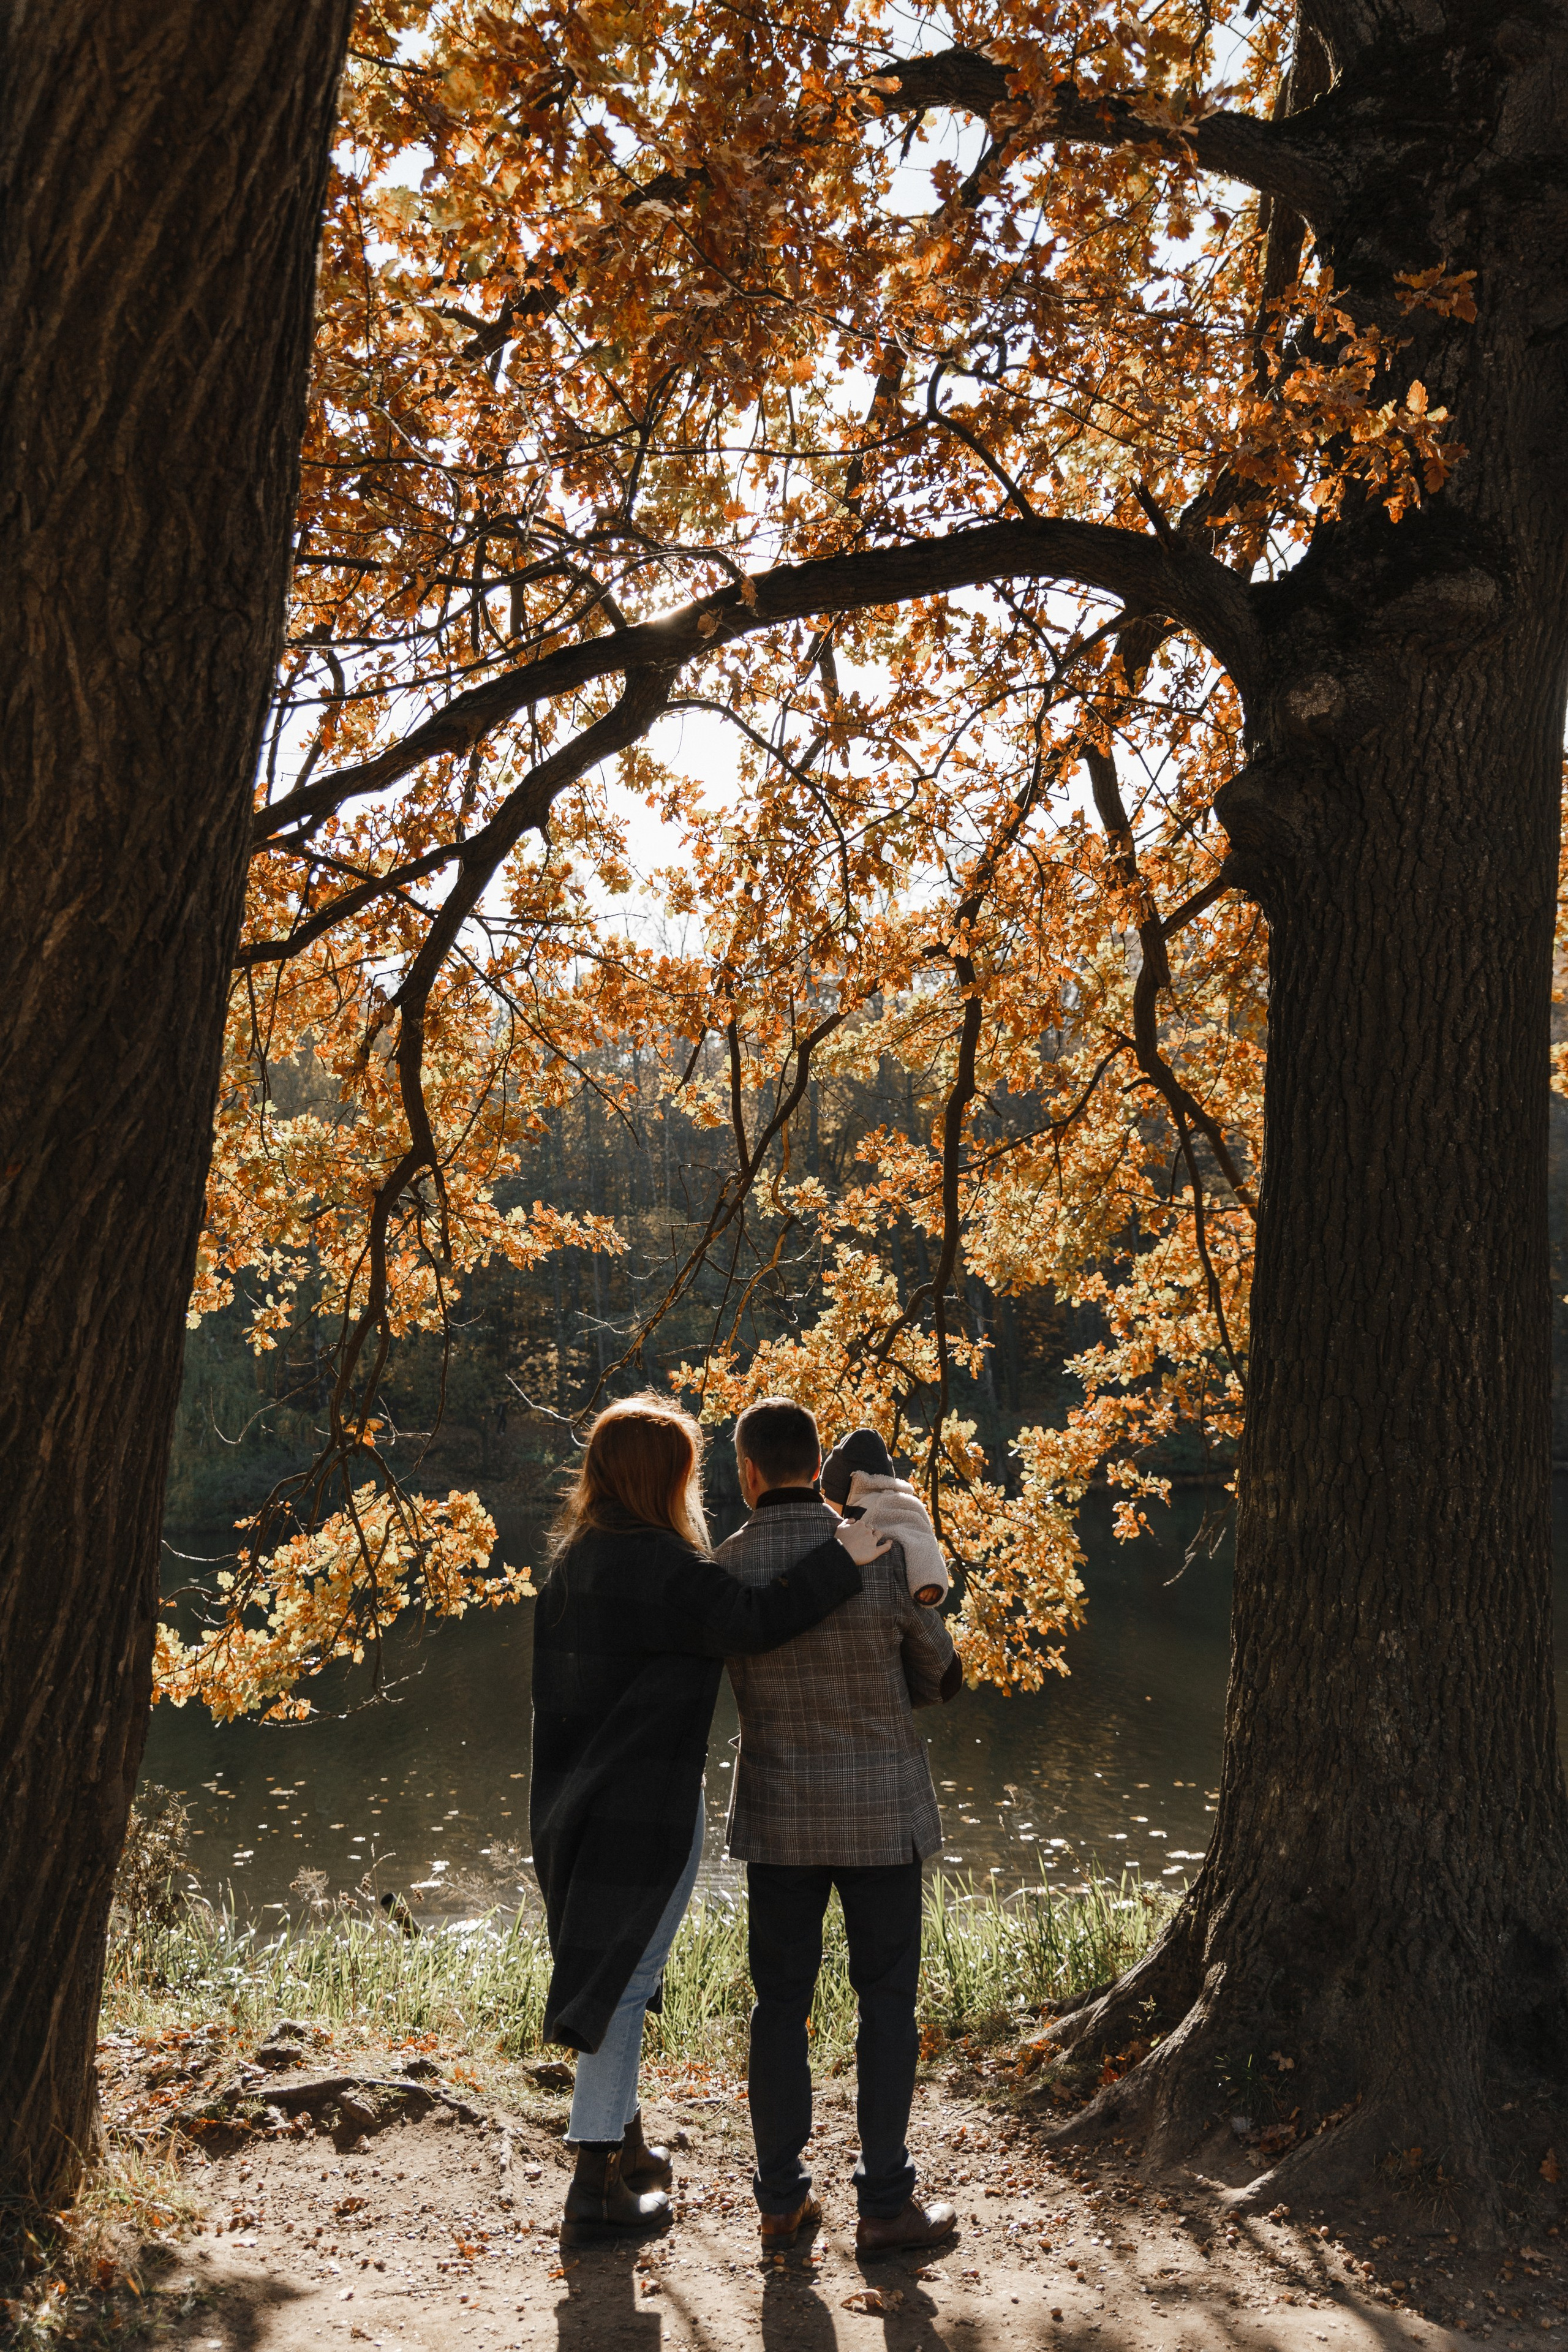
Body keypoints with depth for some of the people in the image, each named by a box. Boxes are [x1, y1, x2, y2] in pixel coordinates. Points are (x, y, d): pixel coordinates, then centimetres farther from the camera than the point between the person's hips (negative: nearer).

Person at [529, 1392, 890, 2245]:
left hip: (584, 1801, 9)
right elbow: (747, 1620, -31)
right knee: (622, 1974, 0)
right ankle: (596, 2182, 9)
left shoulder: (574, 1561, 8)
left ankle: (619, 2136, 36)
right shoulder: (656, 1565, -21)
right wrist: (840, 1559, -24)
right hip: (647, 1805, -9)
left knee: (607, 1967, 21)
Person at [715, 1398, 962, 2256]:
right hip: (881, 1809, -2)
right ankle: (884, 2203, 15)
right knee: (886, 2000, 10)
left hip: (778, 1811, 2)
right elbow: (936, 1674, -1)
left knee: (781, 2002, 12)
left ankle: (781, 2200, 21)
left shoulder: (723, 1569, -9)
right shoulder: (881, 1555, -15)